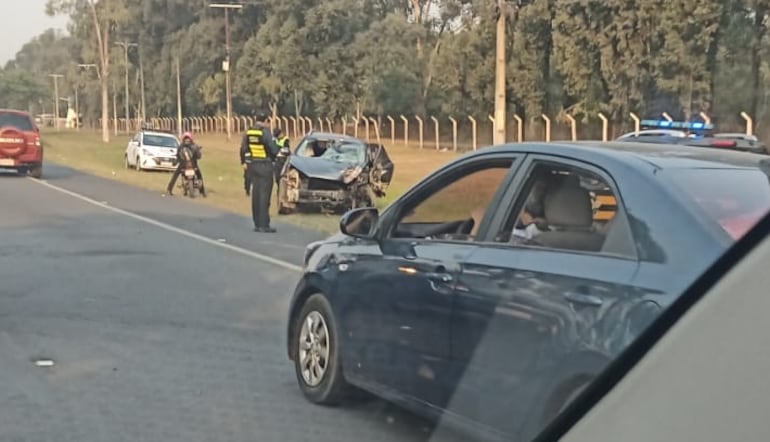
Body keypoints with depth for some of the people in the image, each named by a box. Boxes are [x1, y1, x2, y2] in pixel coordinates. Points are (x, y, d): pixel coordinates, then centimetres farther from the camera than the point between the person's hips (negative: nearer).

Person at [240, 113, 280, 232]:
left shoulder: (248, 132, 4)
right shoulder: (266, 132, -14)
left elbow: (243, 149, 10)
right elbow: (274, 150, -14)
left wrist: (243, 162, 24)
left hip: (252, 166, 6)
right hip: (265, 166, -6)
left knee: (255, 194, 11)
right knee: (264, 195, -4)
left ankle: (257, 224, 15)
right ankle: (264, 225, -6)